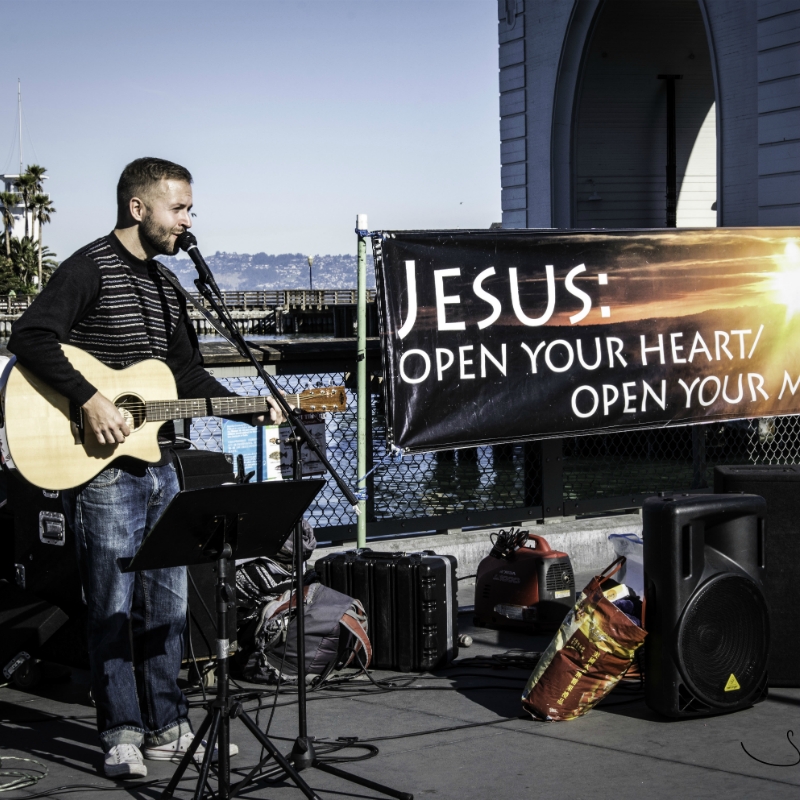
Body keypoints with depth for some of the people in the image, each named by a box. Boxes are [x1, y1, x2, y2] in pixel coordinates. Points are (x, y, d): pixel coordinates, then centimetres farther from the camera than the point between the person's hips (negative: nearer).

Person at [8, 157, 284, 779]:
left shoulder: (165, 285, 17)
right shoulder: (90, 269, -9)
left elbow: (188, 374, 21)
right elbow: (29, 337, -21)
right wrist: (90, 401, -27)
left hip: (158, 465, 8)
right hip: (102, 471, -8)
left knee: (167, 602, 11)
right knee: (113, 605, -1)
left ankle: (167, 727, 21)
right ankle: (122, 734, 8)